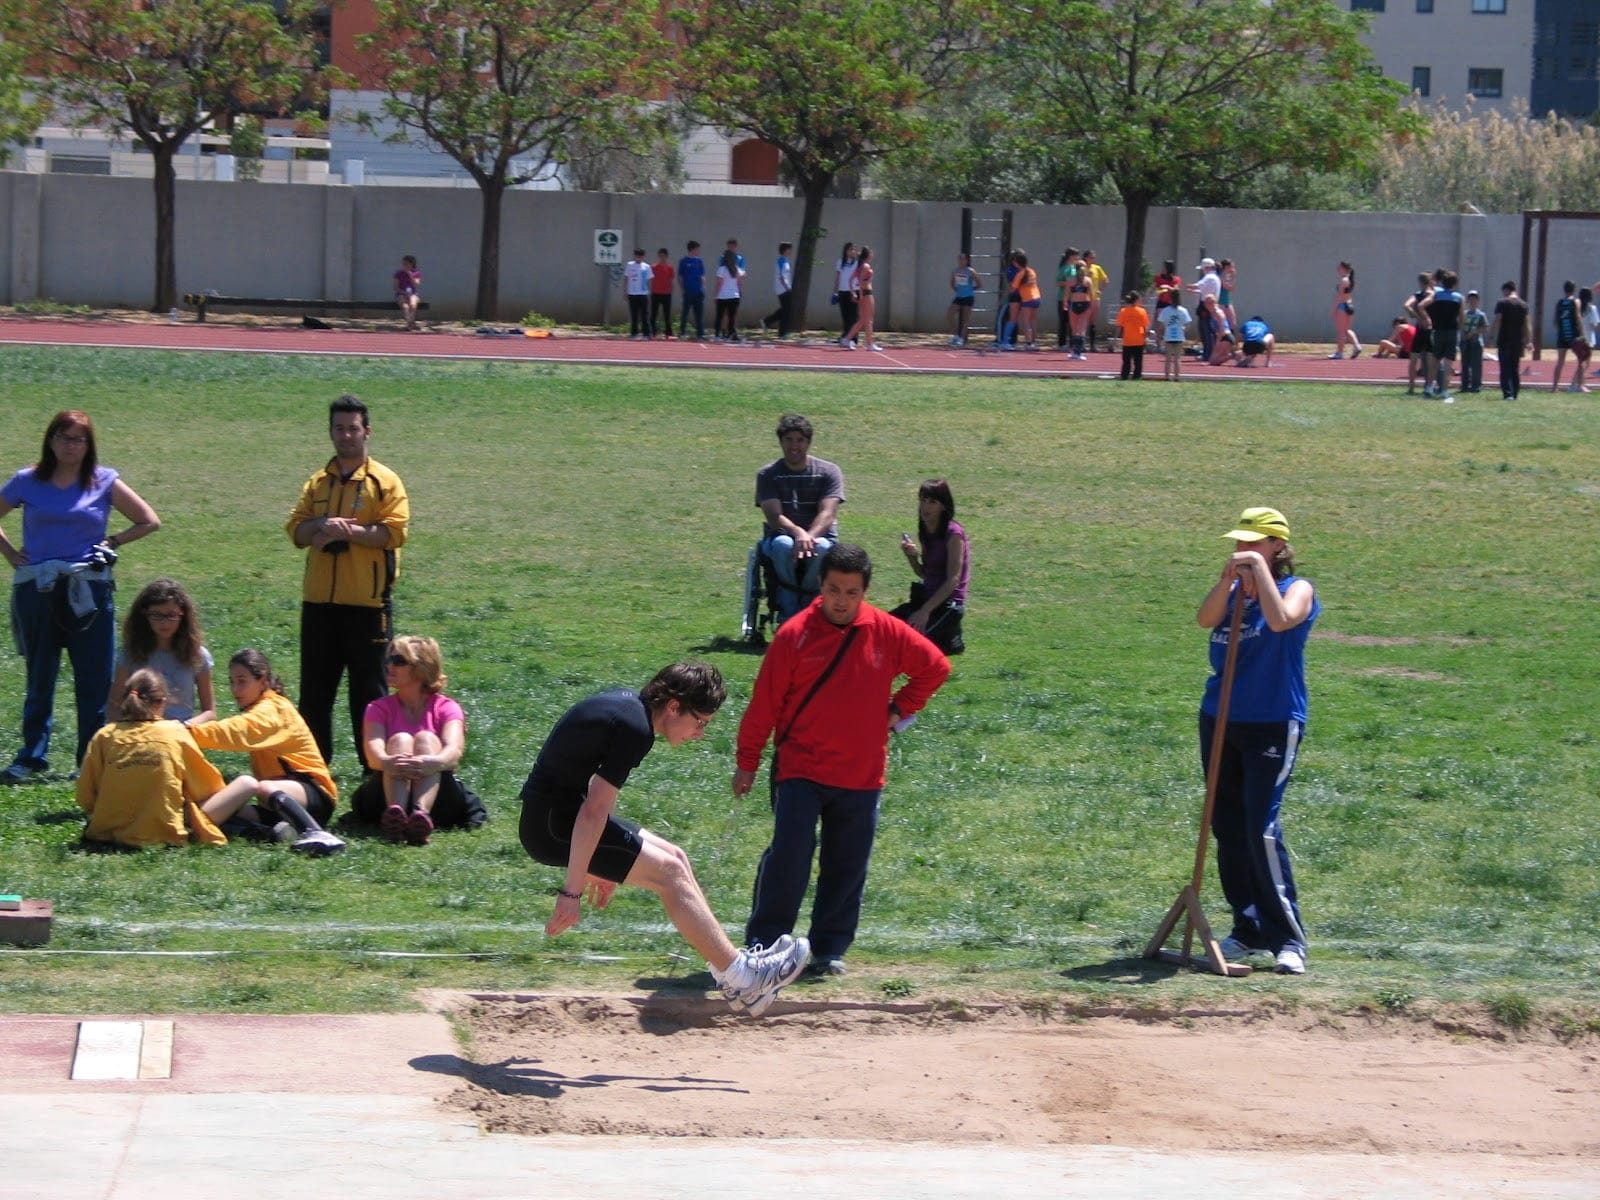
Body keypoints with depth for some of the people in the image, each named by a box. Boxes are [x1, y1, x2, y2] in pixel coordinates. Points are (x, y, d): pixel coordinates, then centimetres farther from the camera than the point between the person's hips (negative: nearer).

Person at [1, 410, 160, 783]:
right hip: (37, 590, 1)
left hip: (89, 590, -1)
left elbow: (149, 521, 9)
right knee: (39, 678, 8)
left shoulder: (104, 482, 2)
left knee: (95, 681, -1)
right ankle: (31, 757, 15)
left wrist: (111, 542, 1)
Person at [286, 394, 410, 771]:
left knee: (368, 689, 0)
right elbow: (296, 530, 8)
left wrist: (347, 532, -18)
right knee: (314, 688, 8)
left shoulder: (385, 482, -1)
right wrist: (321, 526, -13)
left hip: (367, 602, -5)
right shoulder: (317, 483, 14)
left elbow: (394, 532, -11)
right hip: (319, 601, 5)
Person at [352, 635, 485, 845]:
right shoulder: (379, 708, 10)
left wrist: (435, 762, -42)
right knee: (399, 740, -24)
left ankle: (421, 813, -54)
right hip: (386, 794, 1)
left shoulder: (446, 708, 7)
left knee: (426, 739, -24)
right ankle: (395, 812, -56)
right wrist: (386, 762, -39)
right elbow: (373, 749, -12)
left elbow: (454, 750, -16)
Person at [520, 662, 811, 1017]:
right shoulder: (634, 728, -22)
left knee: (674, 858, 10)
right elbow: (593, 812, -25)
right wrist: (572, 891, -24)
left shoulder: (627, 704, 9)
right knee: (668, 870, -10)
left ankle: (732, 963, 12)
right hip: (553, 824, -10)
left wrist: (600, 861, 25)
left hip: (560, 809, 10)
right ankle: (740, 979, -4)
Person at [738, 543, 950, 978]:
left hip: (861, 775, 3)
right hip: (800, 770, -3)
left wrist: (899, 709, 6)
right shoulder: (795, 634, -7)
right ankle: (764, 944, -2)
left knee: (847, 867, 7)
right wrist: (747, 763, 1)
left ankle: (830, 949, 18)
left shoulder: (887, 633, -1)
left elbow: (936, 667, 15)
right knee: (788, 857, -11)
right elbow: (764, 702, -2)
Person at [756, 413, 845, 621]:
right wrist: (797, 533, -34)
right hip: (781, 535, 0)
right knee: (783, 545, -37)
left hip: (820, 535, 0)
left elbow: (827, 513, -12)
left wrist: (810, 536, -33)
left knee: (821, 548, -37)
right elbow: (774, 516, -13)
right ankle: (788, 613, -26)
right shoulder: (768, 475, 2)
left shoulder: (828, 472, 1)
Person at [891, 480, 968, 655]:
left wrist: (925, 611, -24)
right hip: (926, 597, 8)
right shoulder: (925, 533, 9)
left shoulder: (953, 534, -14)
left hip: (948, 603, -8)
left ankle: (949, 640, 2)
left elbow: (953, 580, -18)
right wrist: (911, 556, -3)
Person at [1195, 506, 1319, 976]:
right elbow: (1205, 619, -8)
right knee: (1227, 828, 8)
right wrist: (1228, 580, -20)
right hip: (1220, 722, 6)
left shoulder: (1297, 588, -3)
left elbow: (1280, 619, -25)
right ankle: (1248, 929, 18)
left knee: (1261, 828, -13)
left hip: (1273, 726, -6)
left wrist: (1259, 570, -19)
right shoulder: (1234, 590, 12)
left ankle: (1287, 939, -9)